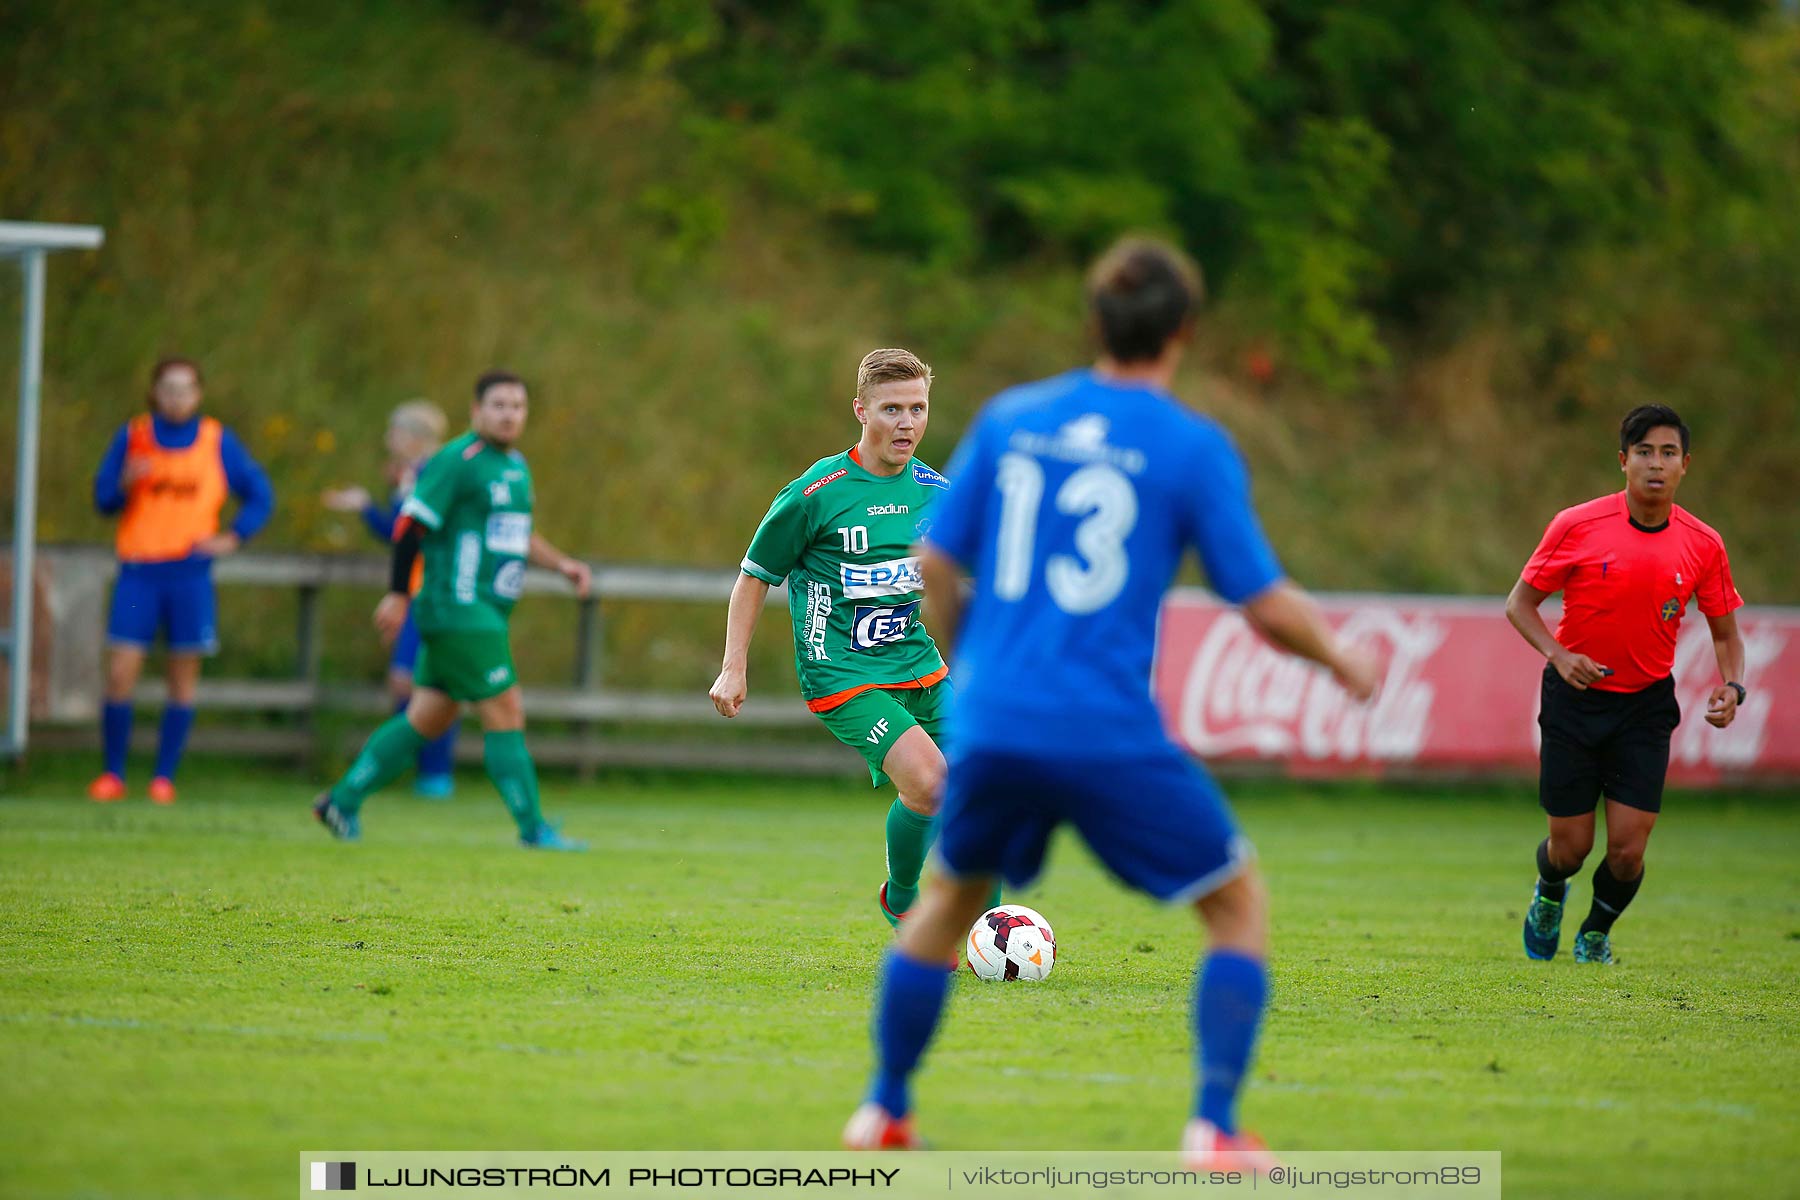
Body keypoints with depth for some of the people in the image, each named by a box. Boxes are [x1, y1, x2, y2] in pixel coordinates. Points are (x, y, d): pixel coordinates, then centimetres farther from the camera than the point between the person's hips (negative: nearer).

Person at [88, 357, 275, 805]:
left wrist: (232, 538, 0)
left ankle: (165, 776, 9)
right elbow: (103, 499, 3)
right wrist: (124, 484, -18)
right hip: (138, 571, 0)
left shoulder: (217, 441, 6)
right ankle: (112, 773, 2)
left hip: (190, 573, 0)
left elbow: (260, 495, 13)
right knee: (120, 673, -8)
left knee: (183, 678, 1)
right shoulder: (133, 437, 6)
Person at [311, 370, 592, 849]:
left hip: (486, 614, 9)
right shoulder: (458, 462, -12)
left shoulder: (516, 466, 16)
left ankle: (343, 800, 20)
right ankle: (533, 828, -3)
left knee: (426, 719, 12)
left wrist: (560, 563, 13)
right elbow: (412, 523, -12)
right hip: (458, 611, -9)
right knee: (506, 712, -8)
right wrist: (399, 594, -13)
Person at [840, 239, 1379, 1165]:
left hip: (992, 724, 4)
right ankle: (1214, 1129, 0)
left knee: (948, 899, 27)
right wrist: (1340, 660, 16)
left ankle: (882, 1113, 29)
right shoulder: (1194, 448, -4)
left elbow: (934, 565, 11)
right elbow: (1268, 607, -4)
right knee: (1238, 904, 12)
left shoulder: (1007, 420, 7)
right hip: (1112, 734, -4)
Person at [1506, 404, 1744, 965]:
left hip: (1646, 707, 1)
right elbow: (1520, 603, -2)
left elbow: (1725, 631, 8)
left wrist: (1731, 687, -12)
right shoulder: (1577, 526, -11)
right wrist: (1559, 655, -19)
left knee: (1627, 850, -7)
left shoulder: (1703, 545, -4)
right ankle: (1549, 896, 40)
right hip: (1575, 697, -1)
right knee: (1571, 848, 2)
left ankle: (1596, 931, 25)